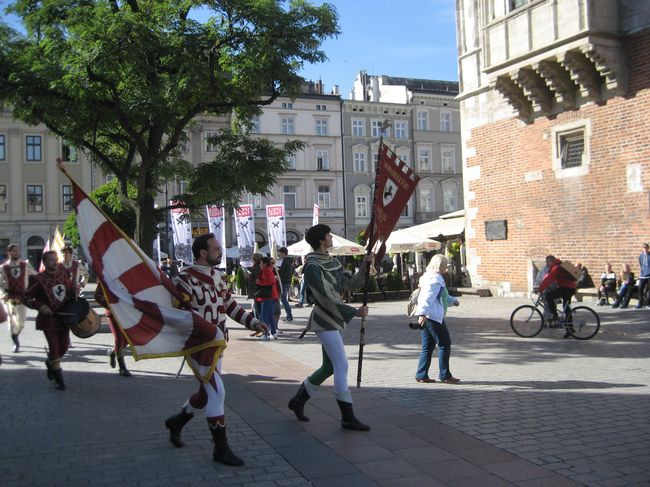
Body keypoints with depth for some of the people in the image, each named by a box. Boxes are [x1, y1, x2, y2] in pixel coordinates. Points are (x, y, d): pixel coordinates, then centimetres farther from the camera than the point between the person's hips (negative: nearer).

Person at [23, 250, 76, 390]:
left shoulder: (64, 274, 2)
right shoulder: (38, 279, -12)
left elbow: (72, 289, 19)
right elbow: (27, 298, -8)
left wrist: (75, 295, -2)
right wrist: (40, 306, -22)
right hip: (48, 318, -5)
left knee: (64, 346, 11)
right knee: (54, 346, -9)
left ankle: (50, 363, 42)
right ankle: (59, 379, 1)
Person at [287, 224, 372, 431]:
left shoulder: (332, 262, 13)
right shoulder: (313, 267, -15)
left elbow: (349, 284, 13)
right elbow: (326, 298, -21)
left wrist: (364, 267, 0)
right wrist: (354, 312, -22)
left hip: (334, 320, 9)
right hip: (325, 320, -9)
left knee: (329, 367, 15)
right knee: (341, 366, -11)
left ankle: (298, 400, 29)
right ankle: (348, 417, -5)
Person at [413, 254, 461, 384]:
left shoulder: (429, 276, 20)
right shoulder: (435, 278, -12)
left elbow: (443, 297, 28)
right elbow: (428, 298, -23)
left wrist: (453, 301, 14)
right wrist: (422, 313, -31)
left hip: (425, 316, 10)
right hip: (433, 316, -10)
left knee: (428, 346, 12)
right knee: (445, 344, -1)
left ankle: (421, 375, 12)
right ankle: (445, 375, 4)